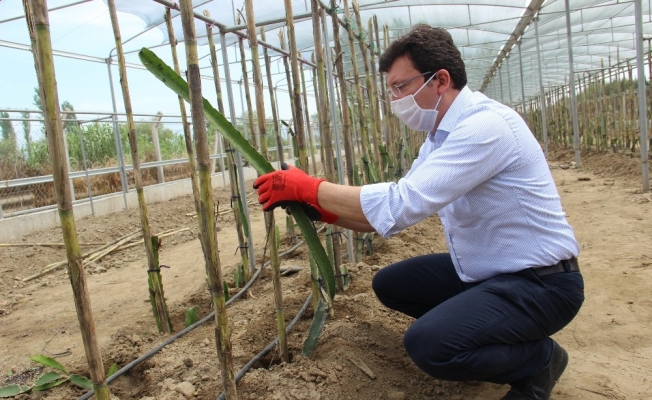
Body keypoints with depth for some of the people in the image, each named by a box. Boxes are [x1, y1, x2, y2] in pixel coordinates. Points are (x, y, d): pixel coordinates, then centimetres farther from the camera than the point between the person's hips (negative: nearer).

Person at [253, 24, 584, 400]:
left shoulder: (486, 125, -25)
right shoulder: (439, 138, 4)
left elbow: (399, 203, -33)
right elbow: (402, 210, 6)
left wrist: (308, 187, -23)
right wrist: (324, 210, -5)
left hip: (541, 282, -9)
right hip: (483, 271, 9)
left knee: (428, 343, -27)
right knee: (390, 284, 10)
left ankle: (539, 360, 1)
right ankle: (486, 327, 17)